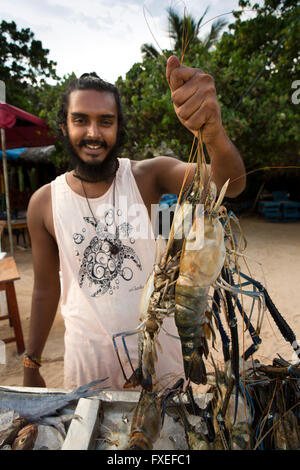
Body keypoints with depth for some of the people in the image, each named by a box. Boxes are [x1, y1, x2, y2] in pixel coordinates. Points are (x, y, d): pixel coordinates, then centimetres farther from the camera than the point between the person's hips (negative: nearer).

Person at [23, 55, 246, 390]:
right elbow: (46, 288, 1)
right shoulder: (44, 203, -7)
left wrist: (213, 132, -49)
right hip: (88, 353, 1)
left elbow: (229, 185, -27)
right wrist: (31, 365, 7)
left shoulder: (148, 176, -12)